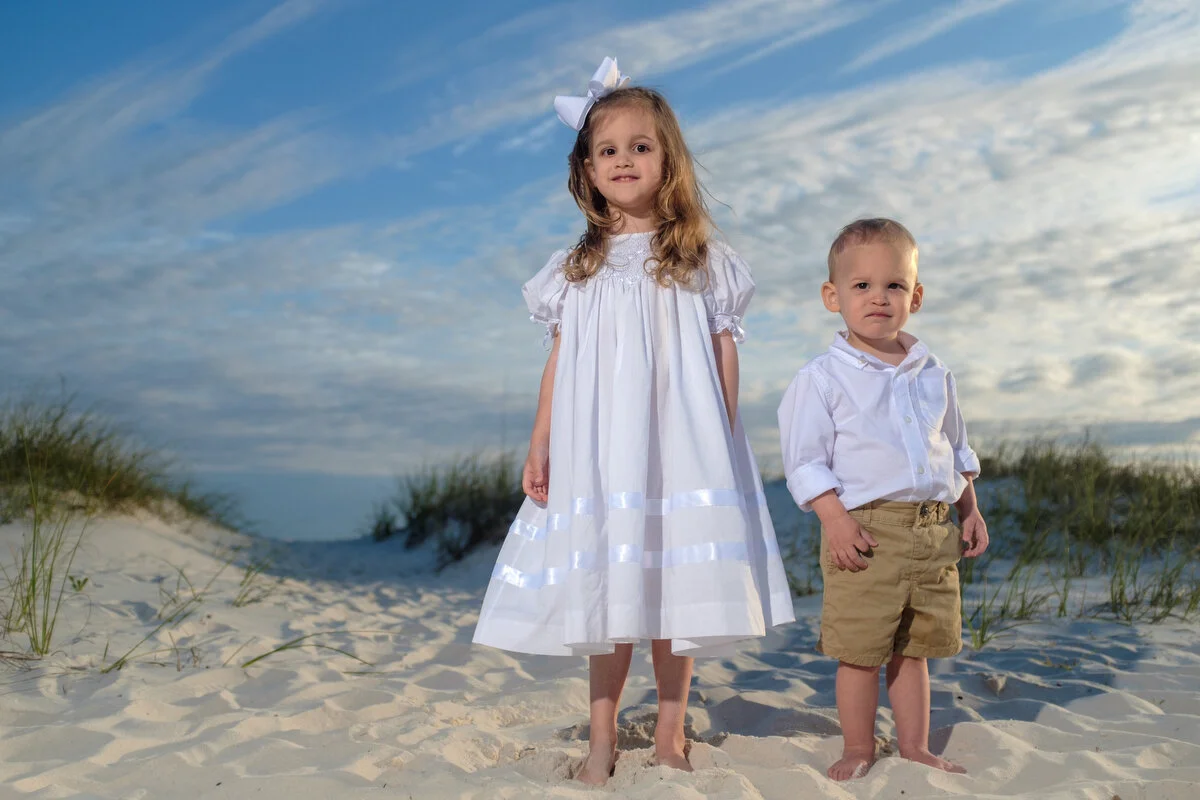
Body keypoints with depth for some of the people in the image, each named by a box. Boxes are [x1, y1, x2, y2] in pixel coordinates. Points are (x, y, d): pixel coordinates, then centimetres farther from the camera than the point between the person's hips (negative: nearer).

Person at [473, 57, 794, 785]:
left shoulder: (703, 260, 7)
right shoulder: (576, 270, 12)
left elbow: (725, 355, 5)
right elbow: (559, 361, 11)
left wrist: (725, 443, -2)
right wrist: (539, 448, 6)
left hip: (679, 448, -1)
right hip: (594, 452, 1)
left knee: (677, 586, 0)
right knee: (603, 587, 3)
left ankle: (670, 731, 15)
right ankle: (603, 733, 14)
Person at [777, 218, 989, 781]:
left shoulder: (933, 375, 11)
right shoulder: (823, 377, -5)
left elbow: (955, 448, 22)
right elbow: (804, 456, -8)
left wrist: (969, 508, 15)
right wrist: (834, 518, -17)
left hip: (933, 529, 5)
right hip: (865, 531, -4)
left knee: (914, 648, 14)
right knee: (860, 650, 2)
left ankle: (914, 746, 28)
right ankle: (858, 749, 19)